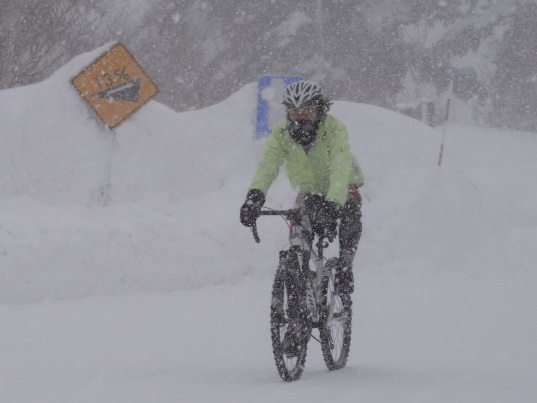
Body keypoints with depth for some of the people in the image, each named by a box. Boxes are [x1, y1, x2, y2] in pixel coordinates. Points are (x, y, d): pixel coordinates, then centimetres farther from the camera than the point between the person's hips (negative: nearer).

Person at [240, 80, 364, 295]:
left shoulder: (334, 129, -30)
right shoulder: (281, 133, -21)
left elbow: (340, 168, -44)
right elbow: (268, 164, -37)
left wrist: (333, 203, -61)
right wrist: (255, 193, -58)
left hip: (341, 190, -3)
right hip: (309, 191, 3)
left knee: (350, 213, -35)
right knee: (298, 237, -24)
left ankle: (344, 266, -16)